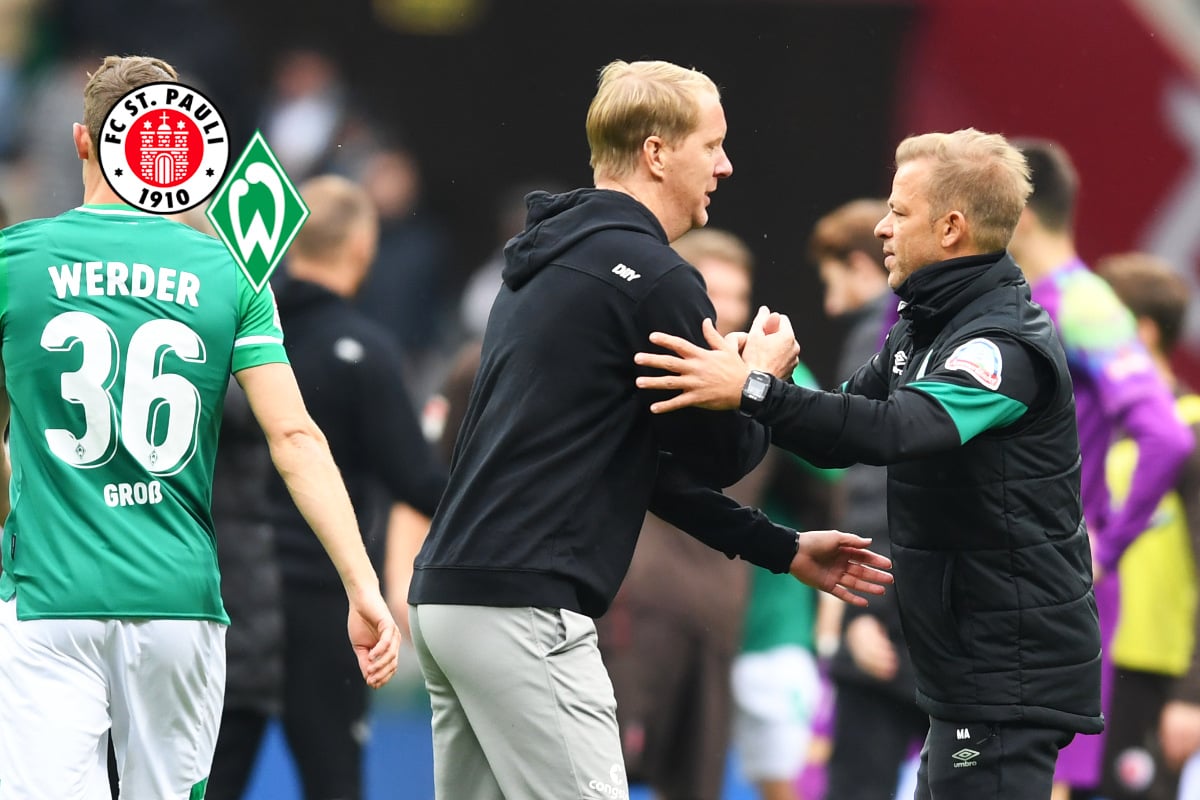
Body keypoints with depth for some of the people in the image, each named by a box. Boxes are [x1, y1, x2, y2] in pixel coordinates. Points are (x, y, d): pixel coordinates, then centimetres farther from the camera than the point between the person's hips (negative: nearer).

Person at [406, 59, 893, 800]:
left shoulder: (552, 261, 20)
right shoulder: (654, 278, -9)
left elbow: (650, 459, 24)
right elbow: (717, 455, -4)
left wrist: (783, 549, 25)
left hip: (448, 596, 10)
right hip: (522, 608, -10)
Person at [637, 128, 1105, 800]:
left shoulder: (1007, 344, -18)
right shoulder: (920, 328, 14)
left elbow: (899, 428, -35)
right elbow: (844, 437, 14)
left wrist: (755, 391, -42)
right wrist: (775, 374, -7)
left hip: (1012, 667, -10)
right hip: (973, 668, 10)